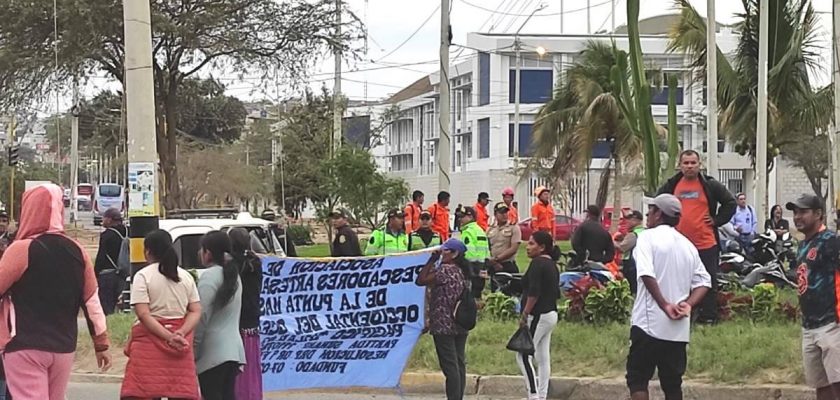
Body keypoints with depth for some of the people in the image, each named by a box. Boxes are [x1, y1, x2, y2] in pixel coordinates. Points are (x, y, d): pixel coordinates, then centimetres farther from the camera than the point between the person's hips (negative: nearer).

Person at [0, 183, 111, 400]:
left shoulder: (22, 250, -12)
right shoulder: (77, 252, 4)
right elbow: (92, 303, 8)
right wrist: (102, 344, 16)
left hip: (26, 347, -6)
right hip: (64, 347, 6)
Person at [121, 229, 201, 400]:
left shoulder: (143, 276, -3)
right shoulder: (186, 276, 11)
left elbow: (143, 314, -13)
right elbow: (196, 312, 3)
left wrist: (170, 337, -15)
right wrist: (180, 333, -10)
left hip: (150, 339, -4)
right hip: (181, 344, 4)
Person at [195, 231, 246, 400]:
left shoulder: (210, 275, -12)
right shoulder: (233, 274, 15)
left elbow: (202, 317, -15)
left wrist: (194, 351, -11)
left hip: (213, 352, -9)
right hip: (234, 347, 9)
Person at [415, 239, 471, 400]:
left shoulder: (446, 270, -14)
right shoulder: (460, 271, 12)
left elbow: (420, 280, -16)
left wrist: (432, 260, -9)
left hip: (444, 326, -9)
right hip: (460, 326, 9)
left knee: (449, 366, -7)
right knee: (459, 364, 10)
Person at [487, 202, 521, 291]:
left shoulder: (514, 228, -2)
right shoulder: (490, 230, 13)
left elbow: (514, 249, -10)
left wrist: (497, 258, -13)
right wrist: (493, 262, -6)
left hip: (509, 267, -4)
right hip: (494, 267, 5)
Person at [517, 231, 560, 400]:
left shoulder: (537, 263, -13)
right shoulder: (552, 264, 15)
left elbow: (533, 292, -22)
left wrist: (525, 314, -17)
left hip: (538, 315, -10)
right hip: (551, 313, 10)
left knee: (523, 356, -8)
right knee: (543, 359, 10)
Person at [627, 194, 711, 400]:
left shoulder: (648, 237, -5)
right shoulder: (687, 245, 14)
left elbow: (646, 274, -20)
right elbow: (703, 281, 9)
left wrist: (664, 304, -16)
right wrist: (688, 304, -2)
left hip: (649, 323, -5)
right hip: (679, 328, 6)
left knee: (638, 378, 1)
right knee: (672, 383, 10)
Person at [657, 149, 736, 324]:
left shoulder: (710, 185, 0)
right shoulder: (671, 186, 7)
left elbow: (730, 203, 6)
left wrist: (717, 220, -1)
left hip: (706, 244, -2)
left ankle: (708, 318, 9)